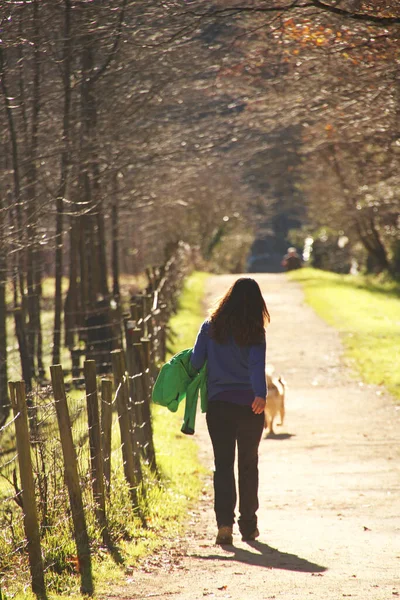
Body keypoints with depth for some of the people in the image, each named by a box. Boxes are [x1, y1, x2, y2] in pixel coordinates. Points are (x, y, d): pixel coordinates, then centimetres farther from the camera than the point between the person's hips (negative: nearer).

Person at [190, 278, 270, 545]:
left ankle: (224, 521, -12)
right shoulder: (255, 333, -3)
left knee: (223, 464, 5)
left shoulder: (210, 328, 0)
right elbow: (257, 365, -17)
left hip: (218, 405, 0)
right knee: (249, 465, 13)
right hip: (249, 406, 0)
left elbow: (196, 362, -1)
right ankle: (248, 525, 17)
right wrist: (260, 395, -28)